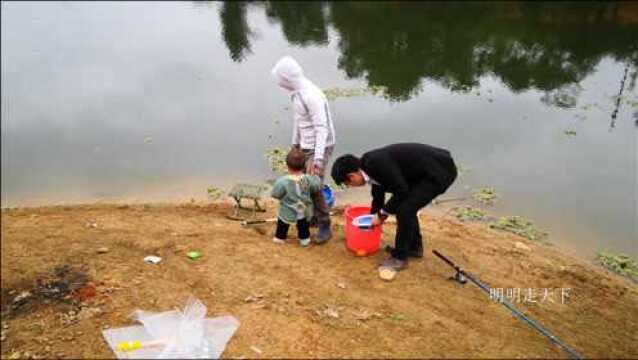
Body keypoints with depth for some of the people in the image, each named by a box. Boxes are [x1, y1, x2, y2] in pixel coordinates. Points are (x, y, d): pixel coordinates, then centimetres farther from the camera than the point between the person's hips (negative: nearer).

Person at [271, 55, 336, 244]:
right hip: (305, 146, 9)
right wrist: (295, 144, 21)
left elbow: (322, 128, -29)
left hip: (319, 147, -9)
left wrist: (318, 159, -32)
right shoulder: (296, 92, 4)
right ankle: (314, 215, 35)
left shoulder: (312, 95, -26)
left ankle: (325, 226, 4)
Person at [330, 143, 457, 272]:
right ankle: (414, 247, 32)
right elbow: (378, 196, 22)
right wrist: (373, 220, 33)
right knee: (406, 204, 17)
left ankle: (400, 257, 4)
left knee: (404, 209, -11)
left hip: (441, 169, -10)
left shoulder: (378, 163, -23)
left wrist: (382, 214, -6)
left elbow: (401, 191, -19)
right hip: (428, 169, 10)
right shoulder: (371, 164, 7)